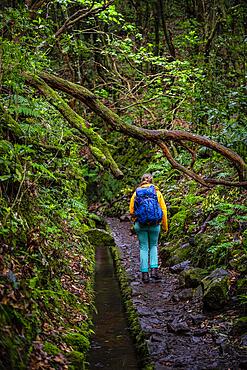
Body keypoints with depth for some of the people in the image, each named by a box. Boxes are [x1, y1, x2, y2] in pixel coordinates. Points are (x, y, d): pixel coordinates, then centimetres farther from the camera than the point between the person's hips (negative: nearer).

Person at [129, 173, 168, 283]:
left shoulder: (136, 193, 4)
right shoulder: (157, 192, 2)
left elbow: (131, 210, 7)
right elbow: (163, 210, 2)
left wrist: (135, 221, 24)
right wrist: (165, 226, 11)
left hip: (140, 224, 0)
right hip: (154, 224, 0)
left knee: (143, 248, 8)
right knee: (153, 246, 18)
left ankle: (144, 274, 6)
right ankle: (154, 270, 3)